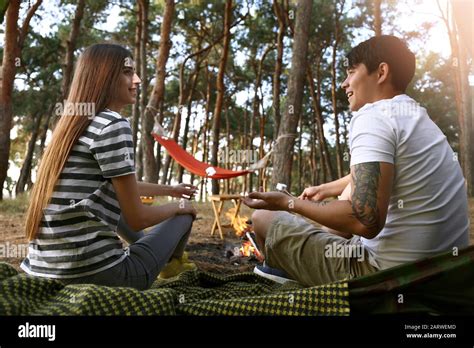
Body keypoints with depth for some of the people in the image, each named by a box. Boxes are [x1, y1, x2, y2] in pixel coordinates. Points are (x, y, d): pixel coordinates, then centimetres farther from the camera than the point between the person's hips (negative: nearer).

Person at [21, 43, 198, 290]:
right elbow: (137, 219, -12)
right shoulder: (113, 125, -14)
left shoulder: (75, 123, 13)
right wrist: (179, 206, 8)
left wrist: (170, 189, 38)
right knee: (184, 214, 12)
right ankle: (171, 261, 44)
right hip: (91, 272, -9)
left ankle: (164, 257, 48)